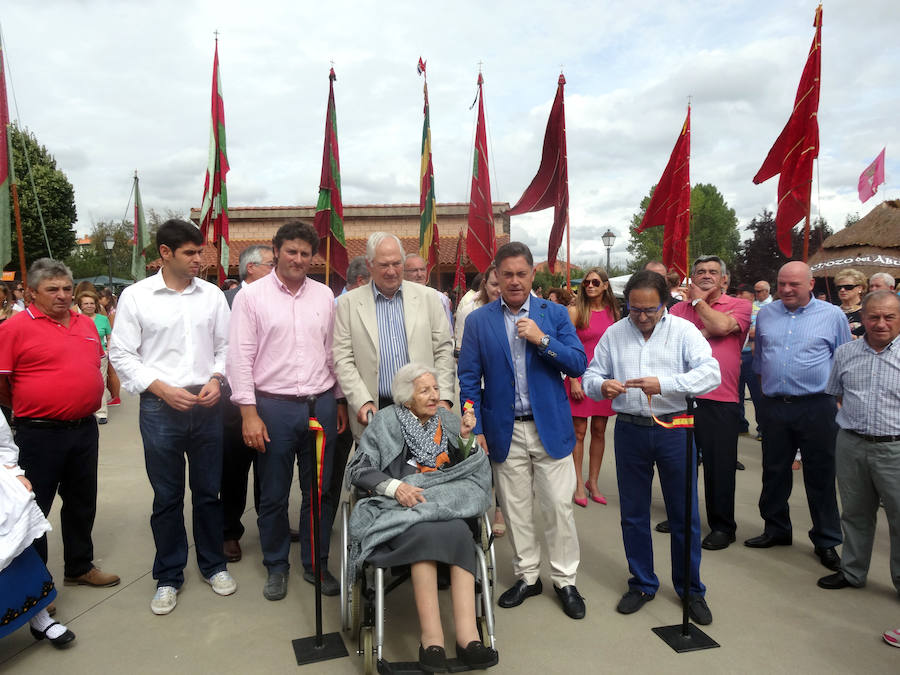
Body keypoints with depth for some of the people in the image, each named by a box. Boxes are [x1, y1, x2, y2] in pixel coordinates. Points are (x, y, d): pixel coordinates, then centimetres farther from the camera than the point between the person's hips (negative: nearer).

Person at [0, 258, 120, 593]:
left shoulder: (86, 324, 8)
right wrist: (29, 407, 3)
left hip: (84, 428, 6)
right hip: (40, 433, -6)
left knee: (82, 502, 18)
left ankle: (80, 567, 36)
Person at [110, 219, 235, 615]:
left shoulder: (212, 295, 4)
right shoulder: (136, 296, -3)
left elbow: (225, 346, 10)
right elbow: (121, 355, -3)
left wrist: (216, 379, -7)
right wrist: (162, 388, -13)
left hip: (206, 407, 2)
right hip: (160, 408, -2)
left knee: (208, 491, 12)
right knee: (167, 497, 9)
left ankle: (213, 564, 30)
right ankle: (168, 576, 26)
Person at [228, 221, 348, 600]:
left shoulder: (324, 295, 8)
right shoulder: (252, 296, -1)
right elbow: (241, 358, -5)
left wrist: (340, 402, 12)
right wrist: (249, 413, -10)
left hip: (321, 405, 3)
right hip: (273, 407, -2)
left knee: (319, 492, 11)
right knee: (273, 495, 10)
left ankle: (316, 564, 28)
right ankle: (276, 566, 29)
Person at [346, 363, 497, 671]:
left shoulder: (448, 421, 15)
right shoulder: (385, 421, 5)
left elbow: (469, 472, 16)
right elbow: (358, 470, -2)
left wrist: (465, 438, -1)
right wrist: (395, 486, -17)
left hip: (446, 505, 3)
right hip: (400, 506, -2)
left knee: (458, 534, -32)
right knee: (426, 533, -36)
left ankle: (467, 635, -37)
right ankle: (432, 638, -33)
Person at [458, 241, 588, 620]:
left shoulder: (555, 314, 2)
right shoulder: (478, 321, 1)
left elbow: (578, 365, -4)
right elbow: (469, 380, 0)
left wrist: (542, 339, -18)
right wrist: (475, 430, -5)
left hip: (550, 427, 0)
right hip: (505, 431, 1)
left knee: (559, 506, 4)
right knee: (515, 510, 11)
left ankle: (565, 580, 22)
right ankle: (527, 576, 29)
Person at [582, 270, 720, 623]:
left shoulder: (684, 330, -3)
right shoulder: (613, 334, 6)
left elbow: (711, 373, -14)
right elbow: (590, 375, 9)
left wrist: (664, 384, -26)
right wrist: (602, 386, -15)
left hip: (674, 429, -2)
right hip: (630, 431, 3)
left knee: (685, 515, 7)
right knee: (633, 514, 12)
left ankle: (691, 590, 26)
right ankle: (642, 584, 31)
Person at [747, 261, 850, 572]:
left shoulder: (832, 315, 0)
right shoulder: (765, 315, 8)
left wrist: (839, 397, 1)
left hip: (817, 408, -3)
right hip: (773, 407, 3)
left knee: (821, 476, 5)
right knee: (774, 472, 13)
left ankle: (826, 541, 20)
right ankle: (776, 530, 29)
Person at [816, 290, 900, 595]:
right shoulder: (845, 353, 7)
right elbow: (834, 393, 17)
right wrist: (855, 417, 5)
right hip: (850, 445, 3)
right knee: (855, 513, 16)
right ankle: (852, 572, 31)